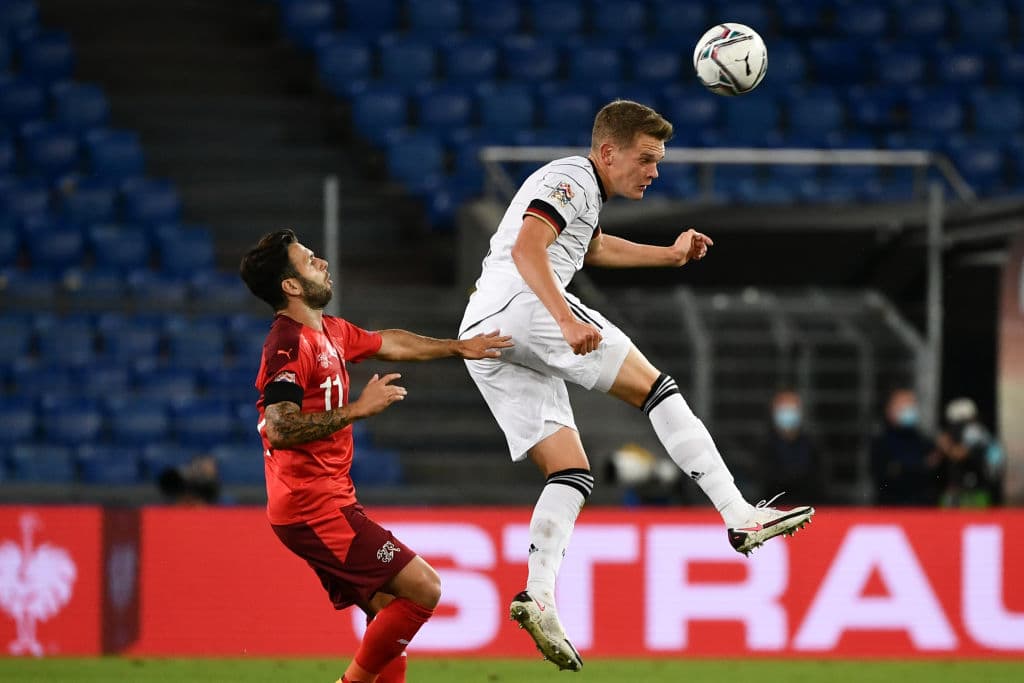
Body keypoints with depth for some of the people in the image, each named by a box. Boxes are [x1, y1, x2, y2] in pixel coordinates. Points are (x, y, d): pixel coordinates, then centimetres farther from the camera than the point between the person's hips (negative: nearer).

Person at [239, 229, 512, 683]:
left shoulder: (330, 333, 14)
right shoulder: (289, 346, -16)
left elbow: (388, 343, 32)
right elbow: (281, 430, -26)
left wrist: (459, 347, 38)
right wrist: (358, 409, -22)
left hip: (328, 504, 10)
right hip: (314, 509, -10)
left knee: (390, 616, 10)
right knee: (423, 589, -11)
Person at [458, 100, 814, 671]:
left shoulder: (584, 193, 29)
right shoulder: (570, 179, -3)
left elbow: (593, 248, 51)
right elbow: (526, 248, -20)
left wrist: (670, 255, 48)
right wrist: (567, 320, -32)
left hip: (483, 337, 10)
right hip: (520, 305, -10)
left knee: (571, 473, 4)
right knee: (655, 387, -8)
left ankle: (539, 597, -13)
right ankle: (740, 516, -15)